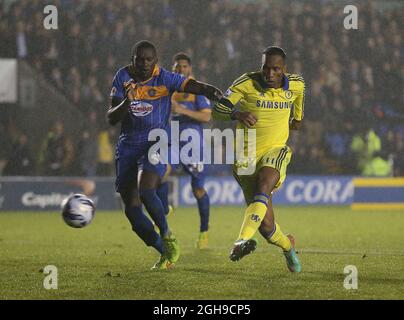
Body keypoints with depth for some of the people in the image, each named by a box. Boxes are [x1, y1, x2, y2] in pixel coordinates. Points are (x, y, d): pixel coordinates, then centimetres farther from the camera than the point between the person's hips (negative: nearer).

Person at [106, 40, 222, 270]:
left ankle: (167, 236, -5)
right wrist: (126, 102, -23)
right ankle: (165, 251, 13)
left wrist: (217, 95, -40)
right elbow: (111, 118, -3)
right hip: (128, 145, 4)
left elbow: (195, 86, -19)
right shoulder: (123, 78, 1)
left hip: (157, 141, -4)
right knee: (131, 208, -2)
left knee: (146, 191, -28)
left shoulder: (165, 78, -7)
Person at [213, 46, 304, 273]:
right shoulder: (247, 83, -11)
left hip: (276, 151, 1)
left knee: (264, 184, -35)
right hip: (247, 156, -1)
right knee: (266, 225, -5)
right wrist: (237, 114, -38)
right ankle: (287, 245, 29)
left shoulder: (296, 84, -1)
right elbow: (217, 110, -18)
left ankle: (244, 240, -49)